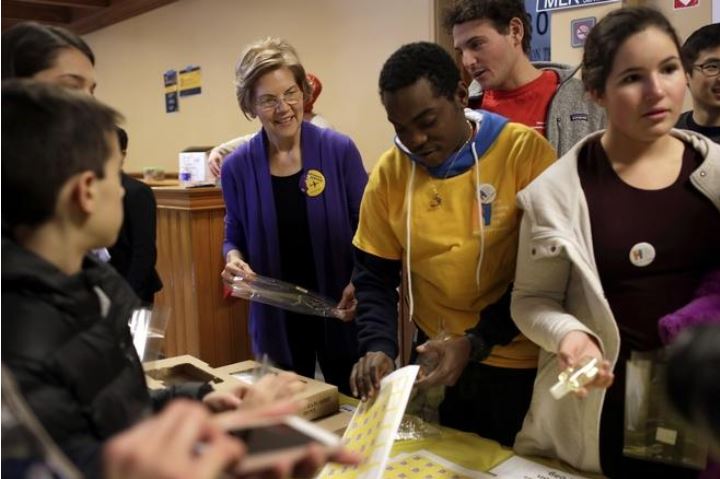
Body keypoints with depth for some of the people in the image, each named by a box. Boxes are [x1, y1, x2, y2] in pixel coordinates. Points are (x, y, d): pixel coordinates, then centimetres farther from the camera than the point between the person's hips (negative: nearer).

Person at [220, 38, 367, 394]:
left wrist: (358, 284, -20)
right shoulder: (238, 167, -4)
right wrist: (234, 258, -14)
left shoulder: (340, 150, -9)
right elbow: (234, 237, 8)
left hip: (340, 311, -1)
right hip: (276, 318, 2)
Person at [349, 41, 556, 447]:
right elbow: (374, 276, 1)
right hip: (439, 360, 3)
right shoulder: (389, 172, -5)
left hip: (523, 363, -2)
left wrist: (477, 343, -22)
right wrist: (378, 347, -15)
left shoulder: (526, 151, -15)